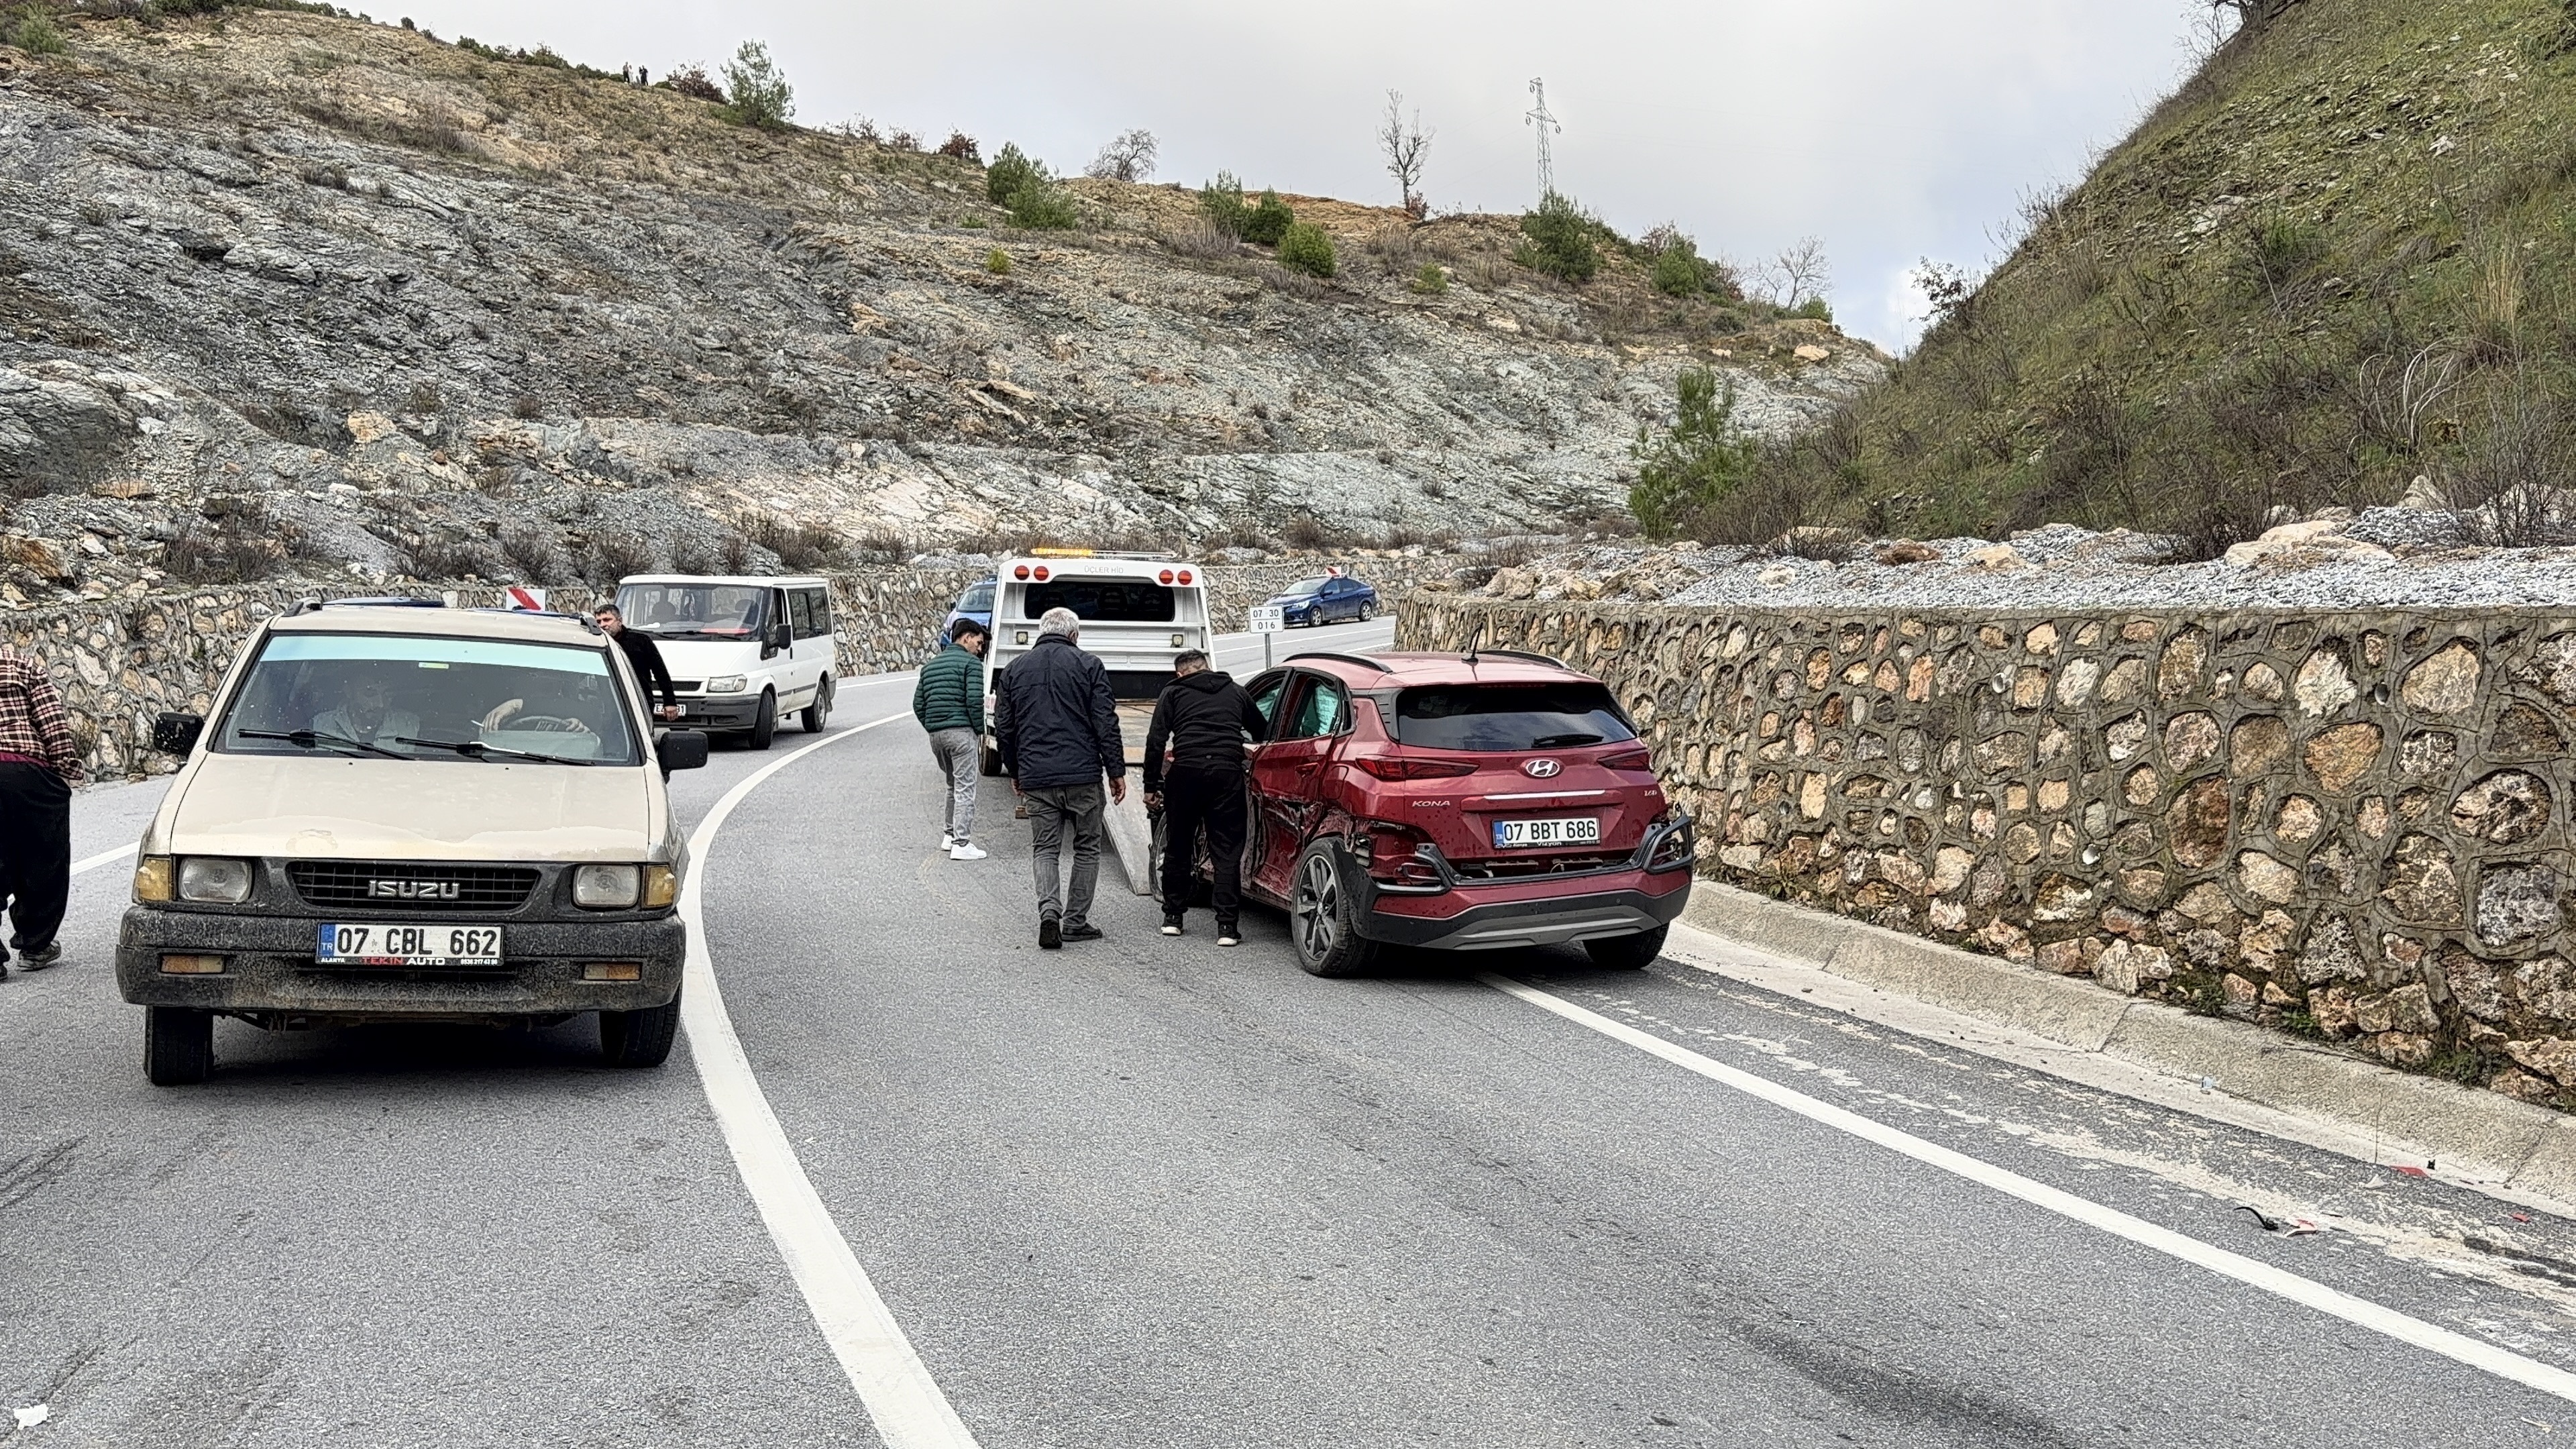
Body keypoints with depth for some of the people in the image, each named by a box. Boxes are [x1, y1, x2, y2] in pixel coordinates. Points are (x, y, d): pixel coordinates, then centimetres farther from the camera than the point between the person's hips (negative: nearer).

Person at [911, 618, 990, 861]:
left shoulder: (931, 664, 19)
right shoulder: (971, 663, -5)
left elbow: (918, 704, 16)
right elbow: (975, 701, -15)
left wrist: (932, 728, 18)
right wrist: (980, 731, -4)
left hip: (936, 734, 7)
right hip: (962, 731, -7)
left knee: (953, 784, 22)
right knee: (965, 787, -5)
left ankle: (951, 834, 27)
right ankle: (962, 843, -8)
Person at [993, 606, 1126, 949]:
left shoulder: (1014, 670, 10)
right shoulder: (1088, 666, 0)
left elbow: (1004, 727, 13)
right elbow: (1106, 723, -4)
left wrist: (1014, 771, 24)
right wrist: (1116, 771, 2)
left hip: (1036, 778, 2)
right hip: (1083, 774, -2)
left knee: (1044, 849, 9)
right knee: (1087, 848, 10)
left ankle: (1049, 910, -13)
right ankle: (1075, 921, 10)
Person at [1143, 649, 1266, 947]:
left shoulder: (1174, 692, 14)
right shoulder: (1236, 692, 21)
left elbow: (1156, 741, 4)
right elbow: (1263, 733, 29)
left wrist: (1151, 786, 6)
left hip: (1186, 771, -1)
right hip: (1228, 772, 1)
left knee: (1178, 847, 15)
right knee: (1227, 852, 2)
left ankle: (1172, 917, 23)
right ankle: (1227, 926, -4)